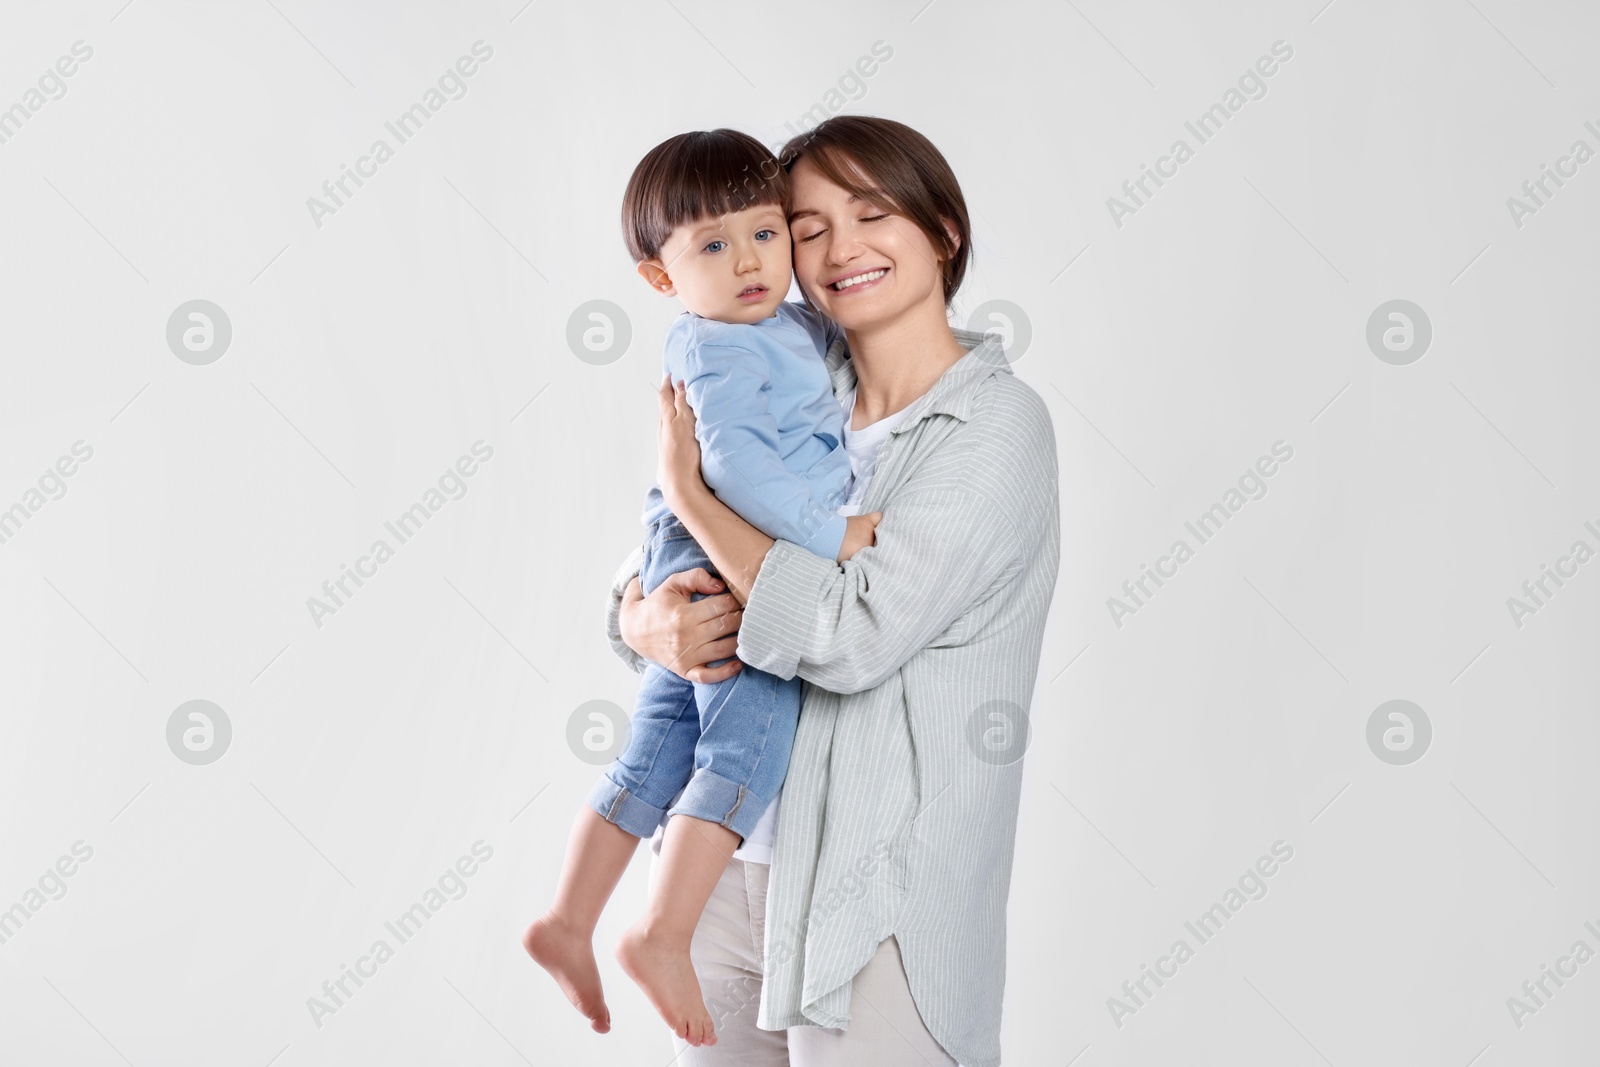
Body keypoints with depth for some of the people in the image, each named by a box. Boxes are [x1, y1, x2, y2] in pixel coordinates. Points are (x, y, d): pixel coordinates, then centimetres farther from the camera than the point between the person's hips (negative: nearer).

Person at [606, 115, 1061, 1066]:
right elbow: (635, 586, 11)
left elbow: (855, 636, -21)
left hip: (882, 898, -5)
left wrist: (689, 488, -10)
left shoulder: (998, 425, -11)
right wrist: (650, 623, -14)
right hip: (734, 867, 6)